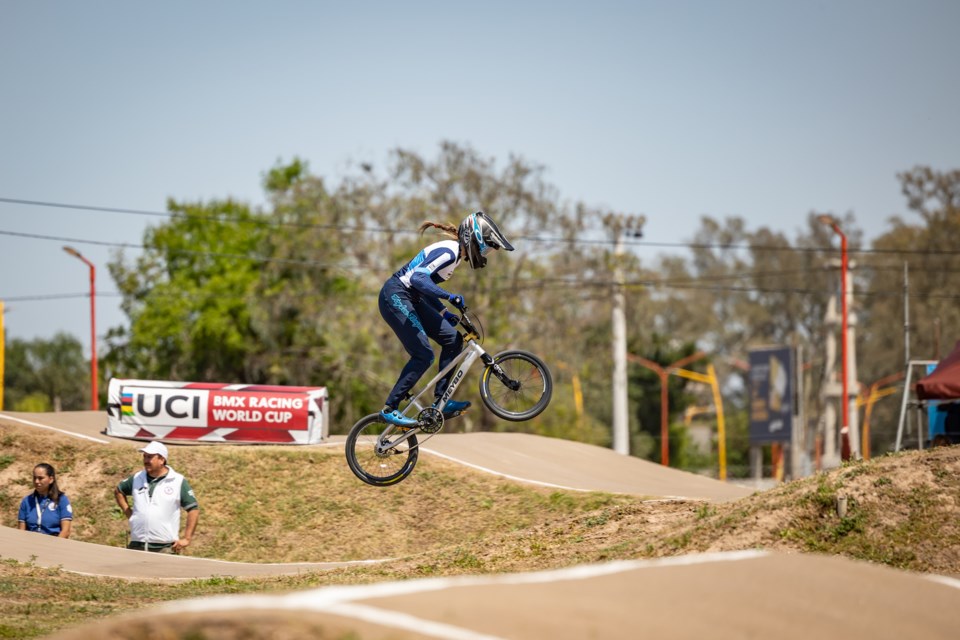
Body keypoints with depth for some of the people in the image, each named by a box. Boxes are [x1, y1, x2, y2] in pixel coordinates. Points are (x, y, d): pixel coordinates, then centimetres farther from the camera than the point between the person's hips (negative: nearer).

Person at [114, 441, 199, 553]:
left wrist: (186, 538, -6)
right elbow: (118, 491, 27)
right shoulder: (137, 479, 10)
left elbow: (194, 509, 0)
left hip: (165, 547, -4)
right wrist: (128, 513, 14)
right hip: (137, 546, 4)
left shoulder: (178, 482, -1)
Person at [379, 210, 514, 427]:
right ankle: (389, 409, -10)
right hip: (395, 296, -10)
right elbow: (418, 278, -33)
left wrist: (443, 312, 14)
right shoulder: (448, 252, -20)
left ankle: (440, 402, 4)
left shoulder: (456, 254, 11)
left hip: (410, 298, 10)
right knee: (423, 355, -14)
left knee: (452, 338, 2)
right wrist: (449, 296, -37)